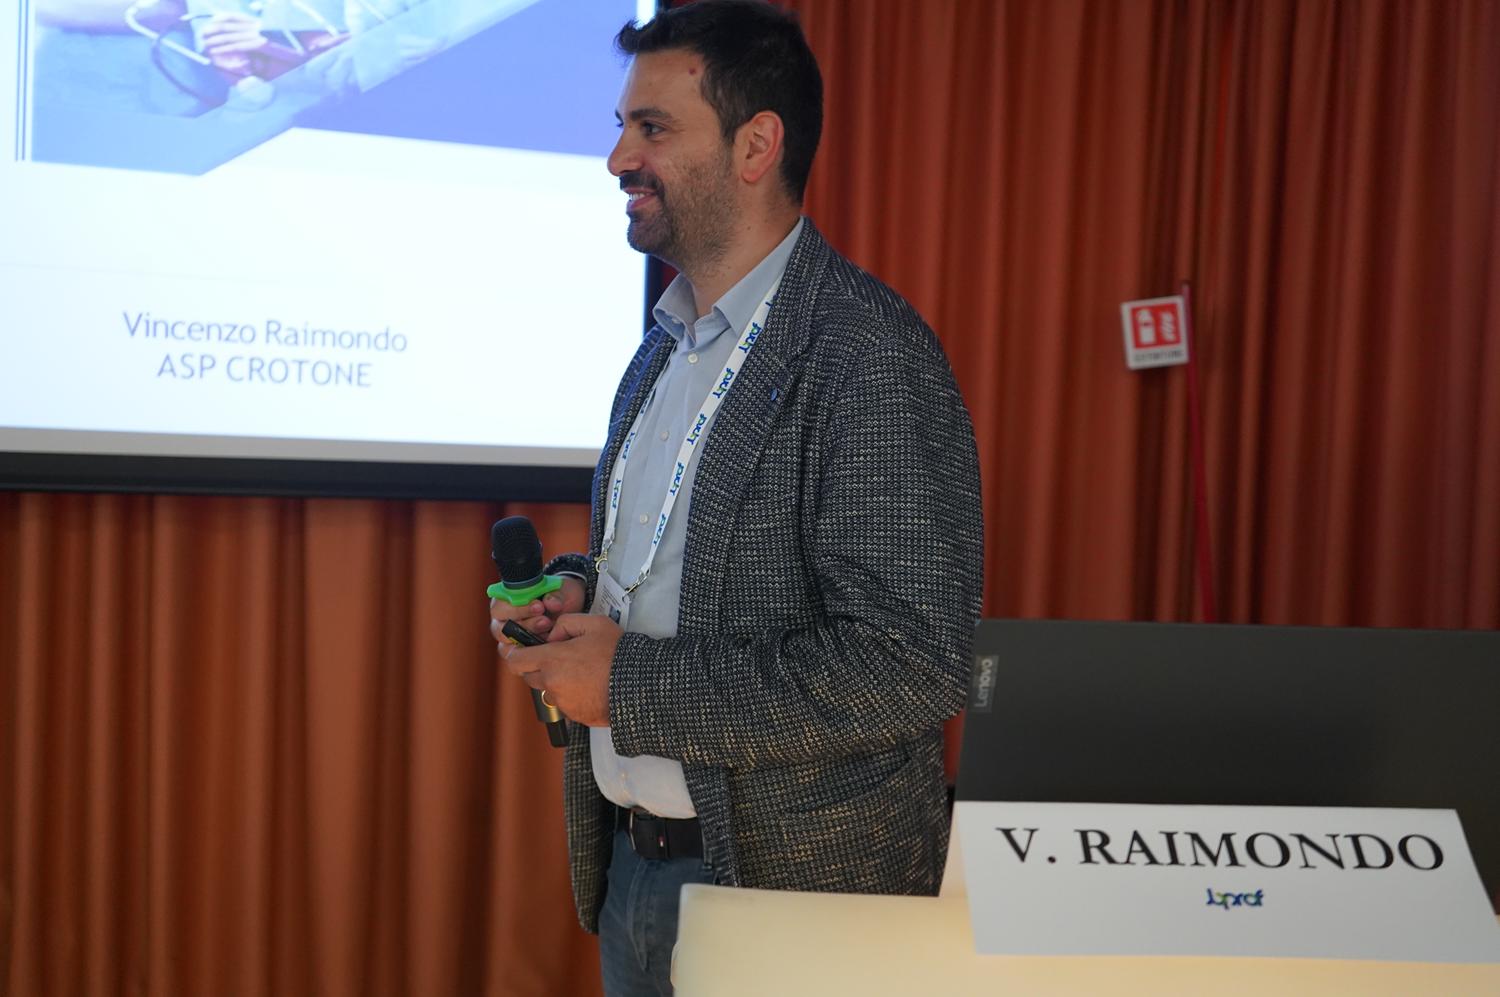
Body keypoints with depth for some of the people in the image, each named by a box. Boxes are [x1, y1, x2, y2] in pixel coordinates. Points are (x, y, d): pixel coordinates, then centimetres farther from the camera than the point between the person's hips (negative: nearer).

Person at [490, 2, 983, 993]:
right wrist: (578, 590, 0)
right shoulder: (666, 347, 9)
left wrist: (630, 683, -22)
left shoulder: (872, 355, -20)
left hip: (792, 887, -7)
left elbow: (912, 666, -25)